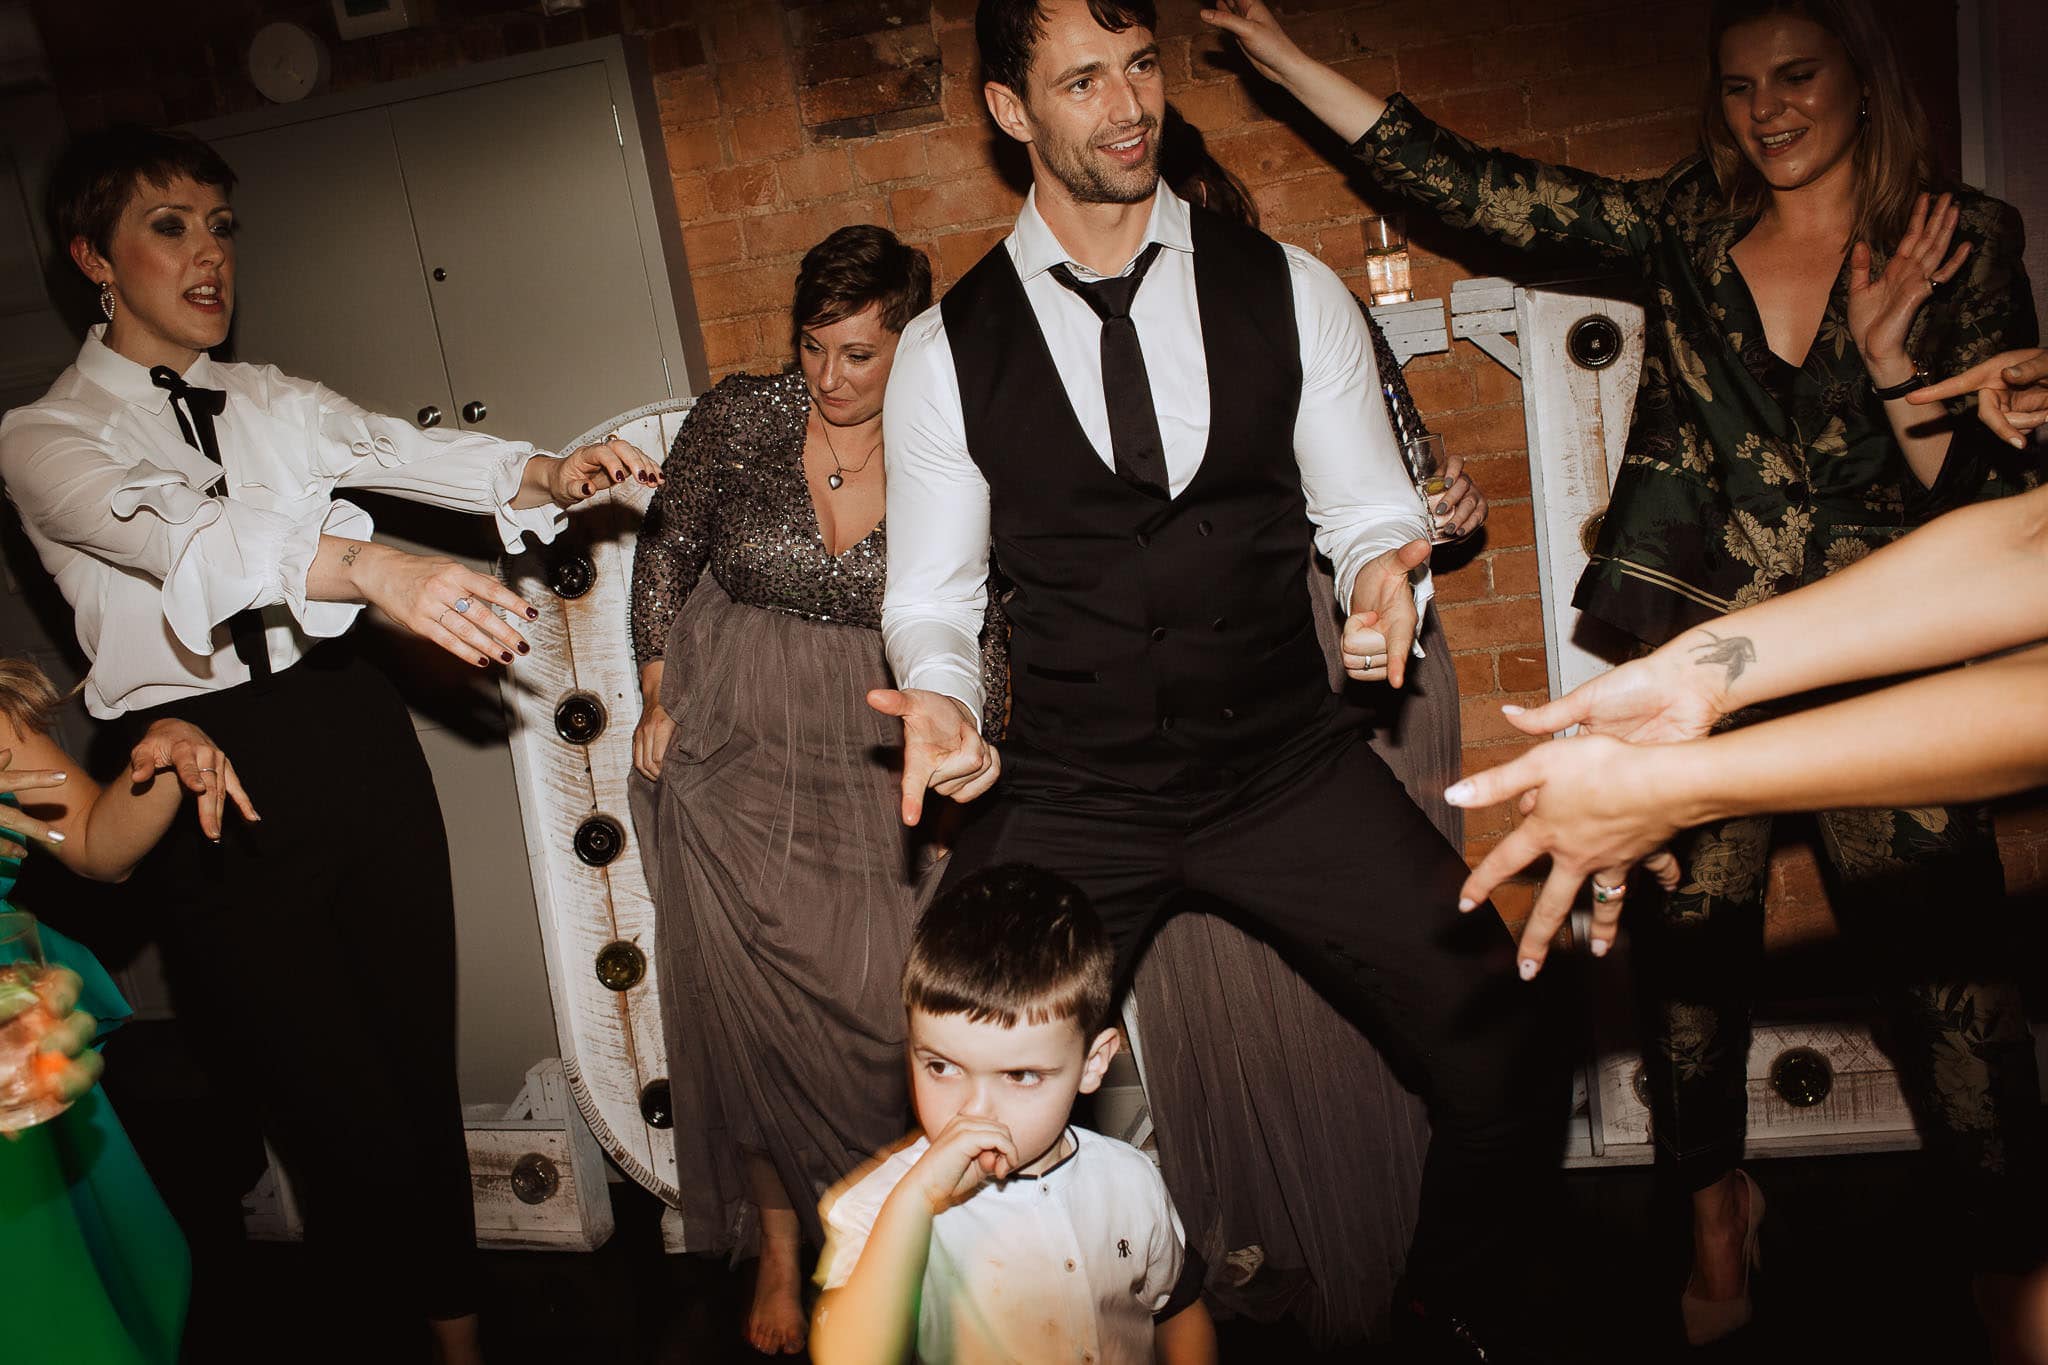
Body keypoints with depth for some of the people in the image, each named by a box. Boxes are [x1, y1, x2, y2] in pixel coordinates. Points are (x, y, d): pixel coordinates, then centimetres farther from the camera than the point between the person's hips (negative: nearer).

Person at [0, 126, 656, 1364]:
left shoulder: (273, 400, 13)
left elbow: (411, 450, -2)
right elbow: (174, 531, -23)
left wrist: (548, 472, -23)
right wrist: (374, 567, -41)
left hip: (354, 730, 4)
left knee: (422, 1046, 8)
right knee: (340, 1101, 1)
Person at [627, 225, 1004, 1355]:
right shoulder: (739, 416, -6)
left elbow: (981, 625, 1)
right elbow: (668, 550, 8)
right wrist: (658, 698, 6)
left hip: (870, 755, 0)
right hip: (729, 748, 1)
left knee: (876, 994, -6)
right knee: (746, 994, 3)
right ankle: (779, 1244, 20)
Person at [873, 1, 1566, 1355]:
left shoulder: (1289, 290, 3)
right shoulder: (947, 349, 1)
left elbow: (1369, 507, 7)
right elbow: (932, 595, 6)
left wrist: (1387, 568, -16)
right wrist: (940, 699, -15)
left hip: (1291, 766, 1)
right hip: (1065, 798, 0)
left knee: (1507, 1065, -4)